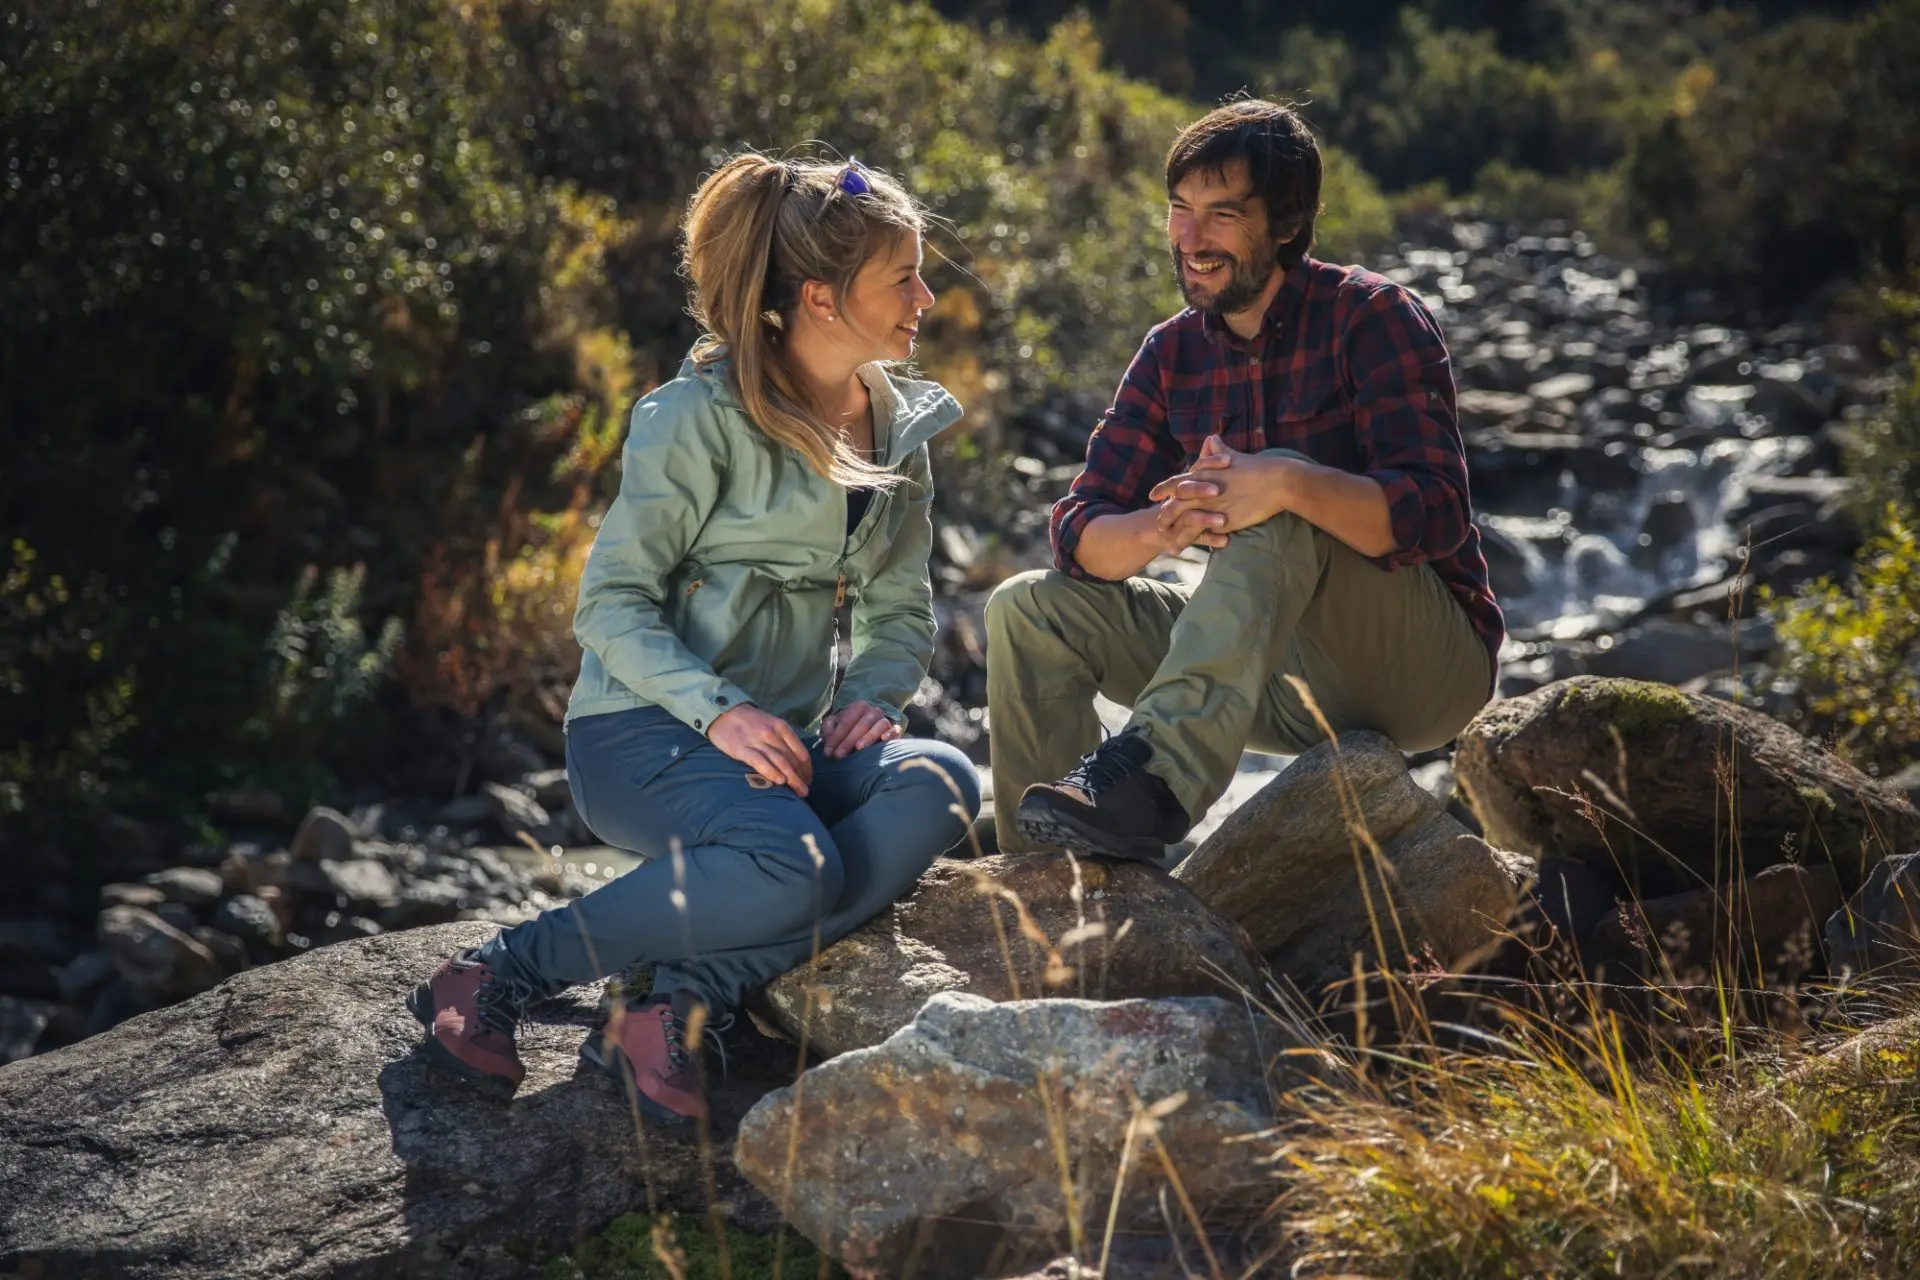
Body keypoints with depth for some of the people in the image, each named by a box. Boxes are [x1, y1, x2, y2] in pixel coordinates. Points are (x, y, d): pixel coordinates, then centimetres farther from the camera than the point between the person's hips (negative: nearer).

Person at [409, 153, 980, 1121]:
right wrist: (719, 710, -25)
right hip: (644, 727, -6)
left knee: (938, 787, -26)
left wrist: (872, 696, -5)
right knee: (790, 866, -36)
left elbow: (901, 611, 18)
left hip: (787, 738, 7)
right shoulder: (704, 414, -8)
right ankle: (494, 979, -17)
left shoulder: (901, 429, 13)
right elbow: (612, 600, -11)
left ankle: (678, 1004, -28)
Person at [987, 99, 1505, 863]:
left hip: (1429, 665, -5)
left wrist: (1289, 484, -40)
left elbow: (1436, 514, -22)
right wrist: (1161, 527, -28)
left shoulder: (1371, 318, -10)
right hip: (1291, 677, 6)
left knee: (1288, 511, -32)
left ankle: (1157, 777, -45)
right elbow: (1078, 534, -3)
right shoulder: (1171, 355, 6)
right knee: (1030, 609, -5)